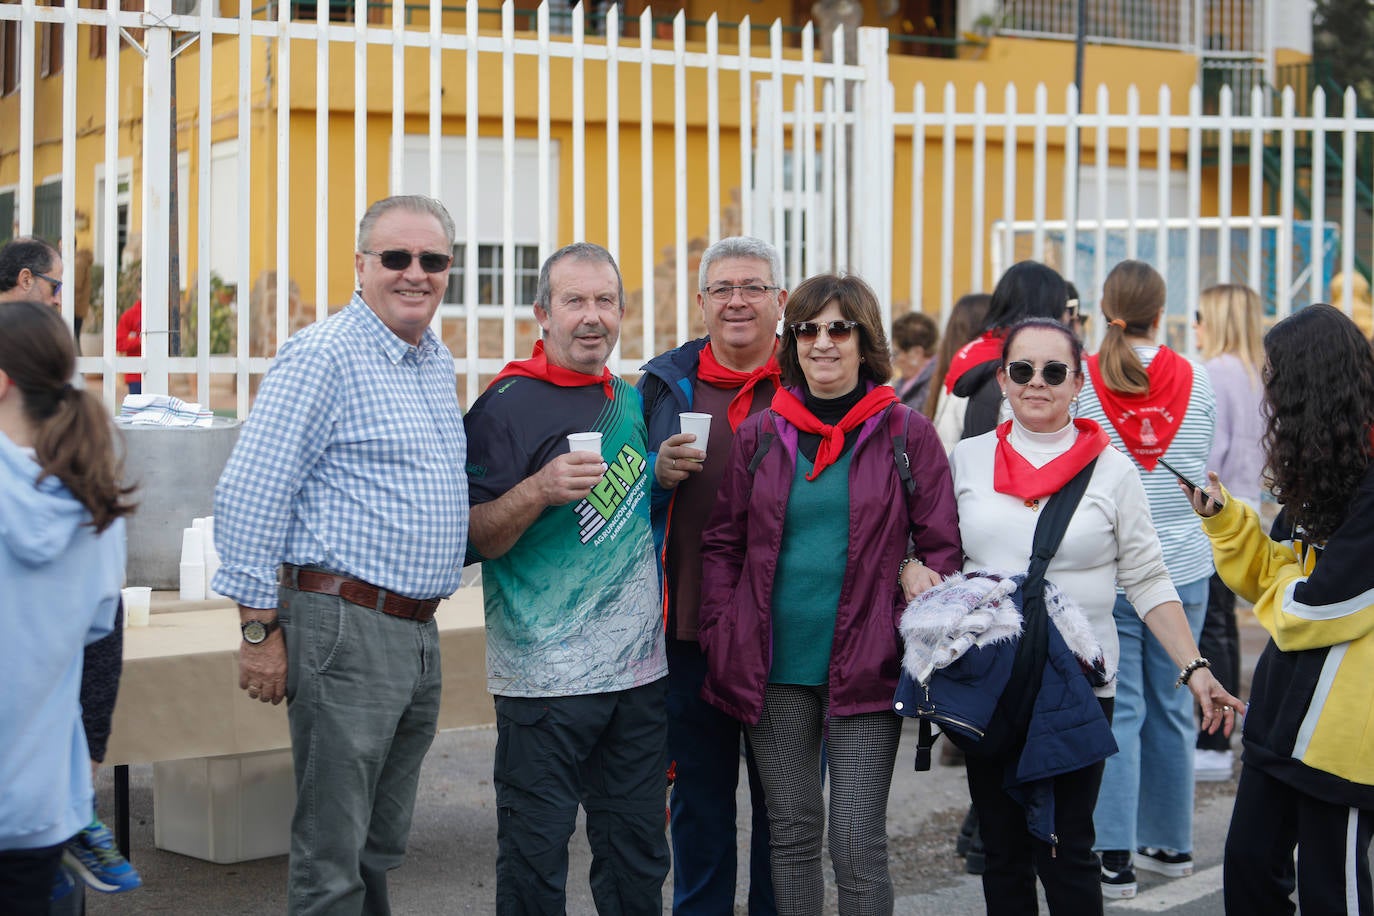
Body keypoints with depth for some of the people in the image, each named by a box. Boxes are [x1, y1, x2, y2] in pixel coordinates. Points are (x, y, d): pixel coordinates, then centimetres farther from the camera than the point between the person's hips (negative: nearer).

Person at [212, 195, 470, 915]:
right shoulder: (324, 356, -12)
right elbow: (248, 497, -15)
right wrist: (261, 630, -16)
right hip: (345, 628, -9)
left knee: (382, 848, 17)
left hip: (418, 632, 9)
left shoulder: (437, 361, 15)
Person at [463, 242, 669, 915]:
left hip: (640, 669, 6)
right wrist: (538, 490, -26)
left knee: (637, 857, 13)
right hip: (545, 678, -6)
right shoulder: (506, 406, -7)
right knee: (535, 858, -2)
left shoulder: (633, 403, 14)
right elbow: (472, 541, -10)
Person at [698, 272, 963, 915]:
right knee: (791, 832, 11)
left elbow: (941, 545, 4)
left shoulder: (905, 433, 1)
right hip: (775, 671, 3)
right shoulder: (760, 435, 7)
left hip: (864, 669, -2)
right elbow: (723, 545, 11)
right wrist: (722, 639, 1)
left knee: (858, 844, -3)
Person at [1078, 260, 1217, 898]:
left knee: (1116, 710, 0)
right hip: (1182, 568, 3)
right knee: (1170, 706, 13)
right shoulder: (1196, 381, 1)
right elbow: (1205, 469, 12)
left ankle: (1115, 861, -1)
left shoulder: (1083, 383, -8)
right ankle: (1170, 845, 24)